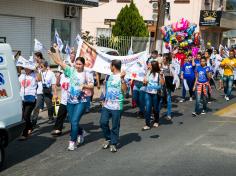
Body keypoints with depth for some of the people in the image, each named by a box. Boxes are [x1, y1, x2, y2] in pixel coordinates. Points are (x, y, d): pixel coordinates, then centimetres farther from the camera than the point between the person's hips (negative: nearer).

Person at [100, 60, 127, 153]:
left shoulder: (122, 76, -9)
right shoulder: (110, 76, 13)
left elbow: (124, 90, -21)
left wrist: (122, 79, -30)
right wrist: (105, 100, 21)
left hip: (117, 106, -7)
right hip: (107, 105, 7)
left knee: (115, 126, 1)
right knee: (103, 122, 4)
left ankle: (113, 144, 14)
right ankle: (108, 139, 24)